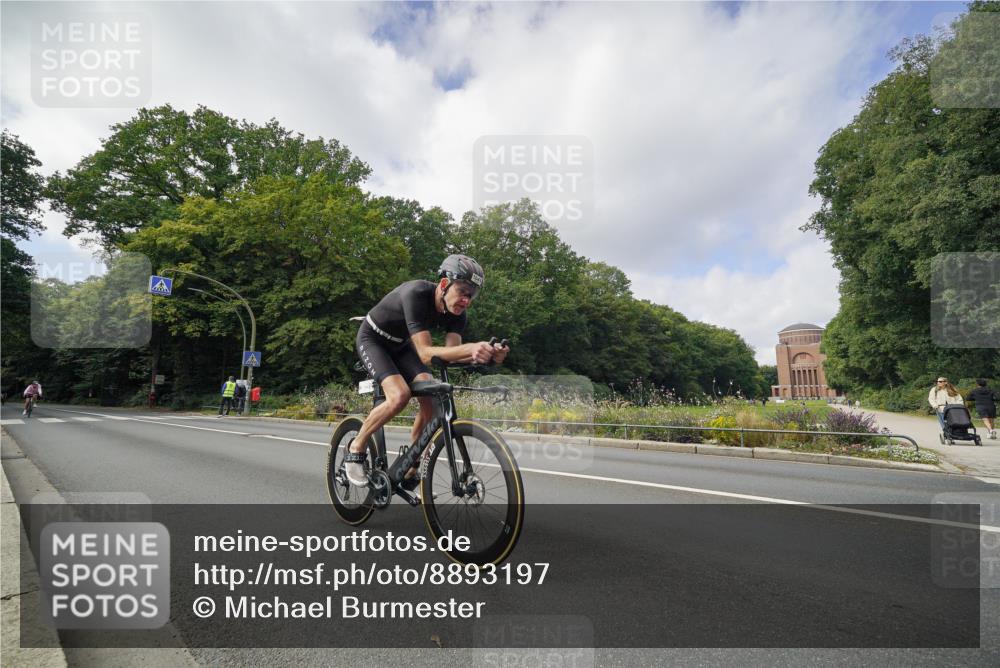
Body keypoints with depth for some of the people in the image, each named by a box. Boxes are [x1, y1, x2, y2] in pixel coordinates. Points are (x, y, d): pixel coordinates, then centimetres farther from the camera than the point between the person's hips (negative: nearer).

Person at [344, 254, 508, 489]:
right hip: (372, 339, -6)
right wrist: (469, 348, -57)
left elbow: (451, 353, -28)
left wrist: (486, 355, -46)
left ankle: (408, 471, 2)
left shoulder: (457, 313, -17)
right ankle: (355, 449, -3)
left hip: (401, 345, 6)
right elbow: (425, 353, -42)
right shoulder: (416, 294, -36)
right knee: (400, 395, -29)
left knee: (432, 399, -14)